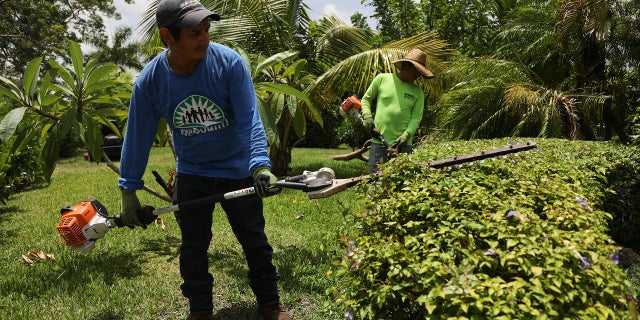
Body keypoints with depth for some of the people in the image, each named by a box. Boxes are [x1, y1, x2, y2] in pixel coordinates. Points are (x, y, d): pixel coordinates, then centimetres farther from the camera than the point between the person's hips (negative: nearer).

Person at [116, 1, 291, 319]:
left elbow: (249, 119, -23)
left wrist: (260, 164, -37)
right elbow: (138, 136, -7)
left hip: (237, 170, -1)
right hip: (191, 175, 2)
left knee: (255, 241, 9)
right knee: (193, 248, 11)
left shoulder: (229, 62, -21)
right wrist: (128, 190, -4)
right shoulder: (149, 81, -15)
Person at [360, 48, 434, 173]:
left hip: (403, 144, 1)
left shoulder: (417, 92, 8)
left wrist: (406, 135, -12)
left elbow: (416, 117, 3)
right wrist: (367, 115, -3)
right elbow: (366, 99, 14)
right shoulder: (382, 79, 4)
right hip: (379, 141, -1)